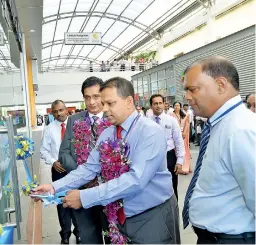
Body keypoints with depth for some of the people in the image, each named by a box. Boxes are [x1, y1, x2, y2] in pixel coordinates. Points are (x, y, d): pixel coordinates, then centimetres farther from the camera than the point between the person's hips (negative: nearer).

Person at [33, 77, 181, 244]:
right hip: (122, 217, 6)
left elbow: (136, 179, -29)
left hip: (153, 217, -5)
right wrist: (55, 187, -11)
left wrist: (85, 197, -28)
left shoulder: (150, 132, -20)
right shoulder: (106, 134, 2)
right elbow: (89, 168, 2)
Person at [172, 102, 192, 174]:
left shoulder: (184, 115, 12)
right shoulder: (172, 115, -2)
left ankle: (185, 167, 12)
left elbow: (187, 124, 6)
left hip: (183, 134, 4)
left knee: (184, 150, 6)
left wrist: (184, 133, -9)